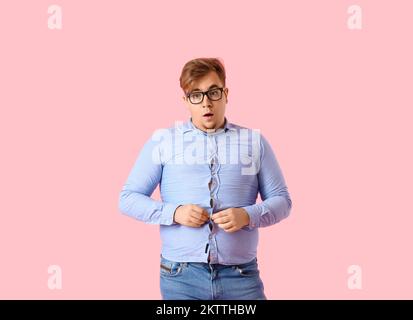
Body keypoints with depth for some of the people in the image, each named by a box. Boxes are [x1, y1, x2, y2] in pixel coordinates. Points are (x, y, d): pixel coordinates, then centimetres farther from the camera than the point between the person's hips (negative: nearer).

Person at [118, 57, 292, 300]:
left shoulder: (255, 142, 8)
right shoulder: (162, 141, 5)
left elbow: (281, 200, 9)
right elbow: (128, 198, 5)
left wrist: (247, 215, -11)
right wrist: (174, 212, -11)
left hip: (241, 275, 1)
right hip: (181, 276, 0)